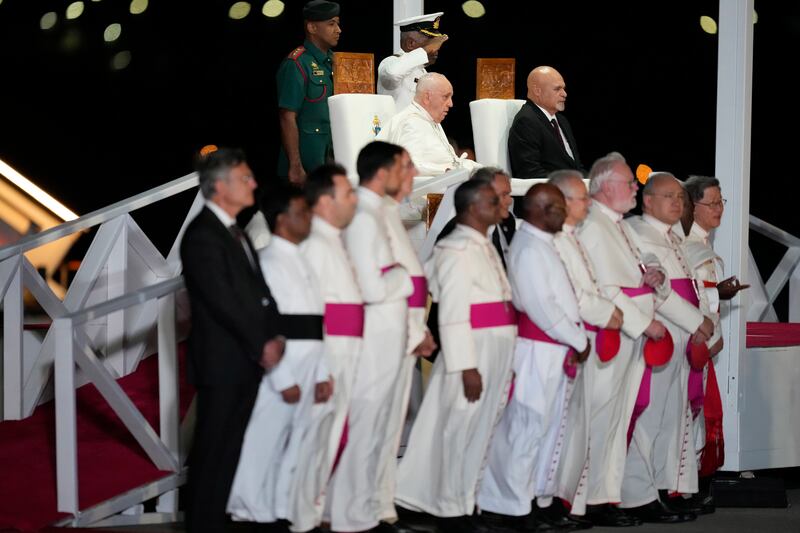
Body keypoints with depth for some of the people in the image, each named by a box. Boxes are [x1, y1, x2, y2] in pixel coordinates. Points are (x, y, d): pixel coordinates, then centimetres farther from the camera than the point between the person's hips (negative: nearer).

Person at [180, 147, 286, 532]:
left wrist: (274, 334, -2)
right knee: (213, 452, -1)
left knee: (229, 449, 13)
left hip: (247, 359, 9)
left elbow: (258, 288, 13)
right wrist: (261, 344, -13)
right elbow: (223, 300, -18)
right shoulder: (202, 235, -14)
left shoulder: (234, 232, 16)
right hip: (221, 361, -9)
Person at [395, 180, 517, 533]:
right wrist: (467, 367, -23)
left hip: (495, 354, 9)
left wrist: (501, 364, 16)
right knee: (459, 433, -2)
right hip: (471, 352, -9)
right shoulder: (458, 250, -14)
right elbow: (453, 314, -19)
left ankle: (464, 504, 22)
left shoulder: (484, 247, 15)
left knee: (479, 432, 14)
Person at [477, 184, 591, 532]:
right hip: (537, 351, -10)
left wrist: (577, 339, 4)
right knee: (527, 430, -3)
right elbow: (541, 307, -19)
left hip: (556, 353, 10)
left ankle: (541, 498, 23)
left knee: (551, 428, 14)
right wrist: (578, 340, -10)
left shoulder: (543, 244, 15)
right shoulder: (529, 248, -15)